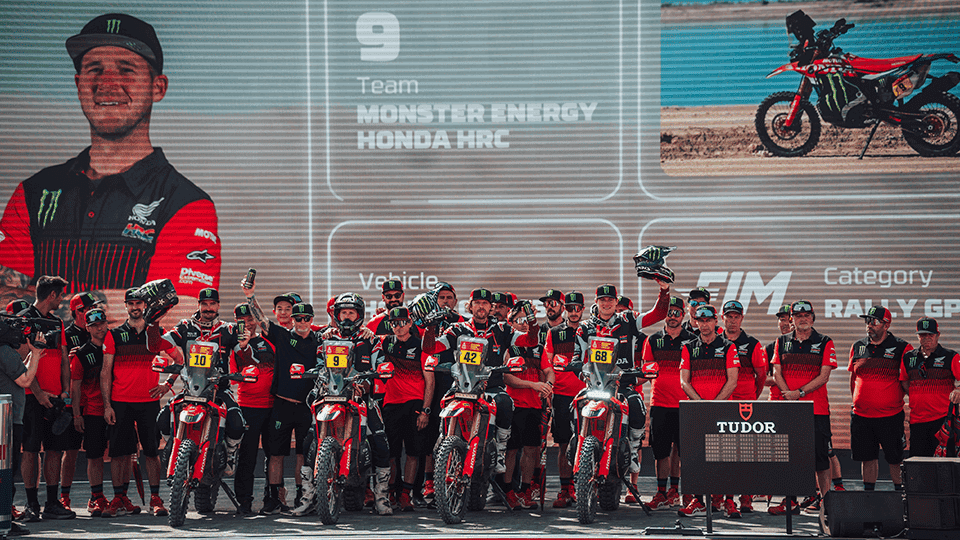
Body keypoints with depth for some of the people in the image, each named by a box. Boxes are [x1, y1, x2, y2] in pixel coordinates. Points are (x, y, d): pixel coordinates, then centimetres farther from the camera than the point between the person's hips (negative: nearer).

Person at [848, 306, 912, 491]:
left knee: (896, 458, -1)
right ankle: (868, 492, 18)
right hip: (861, 415, 4)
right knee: (867, 457, 9)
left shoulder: (902, 348, -4)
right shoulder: (858, 347, 9)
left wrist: (897, 398, -2)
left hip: (891, 415, -4)